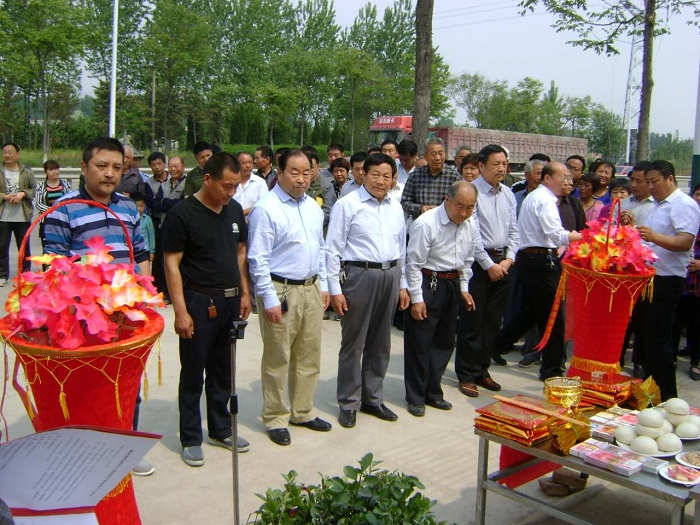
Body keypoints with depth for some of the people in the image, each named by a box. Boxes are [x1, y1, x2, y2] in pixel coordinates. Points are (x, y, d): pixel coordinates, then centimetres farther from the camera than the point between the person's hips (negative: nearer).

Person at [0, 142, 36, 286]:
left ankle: (25, 274, 23)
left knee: (24, 247, 10)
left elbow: (33, 189, 4)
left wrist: (22, 194, -14)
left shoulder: (27, 171, 2)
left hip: (23, 217, 0)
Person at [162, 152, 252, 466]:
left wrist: (244, 293, 10)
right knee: (193, 373, 6)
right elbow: (172, 264, -12)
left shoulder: (234, 210, 8)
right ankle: (191, 438, 19)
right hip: (199, 302, -6)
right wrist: (180, 311, -17)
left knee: (223, 370, 16)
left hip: (230, 301, 6)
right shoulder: (182, 214, -11)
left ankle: (220, 429, 30)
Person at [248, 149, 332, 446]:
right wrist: (269, 299, -16)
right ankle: (275, 418, 22)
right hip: (281, 290, -7)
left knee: (309, 356, 16)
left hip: (311, 289, 7)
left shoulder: (313, 207, 9)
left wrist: (323, 285, 13)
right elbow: (258, 259, -15)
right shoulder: (266, 209, -13)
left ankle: (302, 411, 32)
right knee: (278, 359, 5)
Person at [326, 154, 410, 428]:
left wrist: (402, 285, 14)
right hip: (359, 275, -6)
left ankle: (372, 398, 30)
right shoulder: (347, 205, -7)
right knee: (354, 342, 3)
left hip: (390, 276, 6)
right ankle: (348, 403, 18)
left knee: (380, 343, 15)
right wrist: (335, 290, -13)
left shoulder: (396, 207, 11)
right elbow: (333, 249, -9)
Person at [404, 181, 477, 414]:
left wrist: (464, 288, 11)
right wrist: (417, 299, -16)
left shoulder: (471, 226, 1)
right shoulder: (426, 224, -19)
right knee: (419, 343, 1)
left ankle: (432, 392, 30)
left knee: (444, 342, 14)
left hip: (452, 285, 7)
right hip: (427, 283, -7)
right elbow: (414, 263, -16)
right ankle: (415, 397, 16)